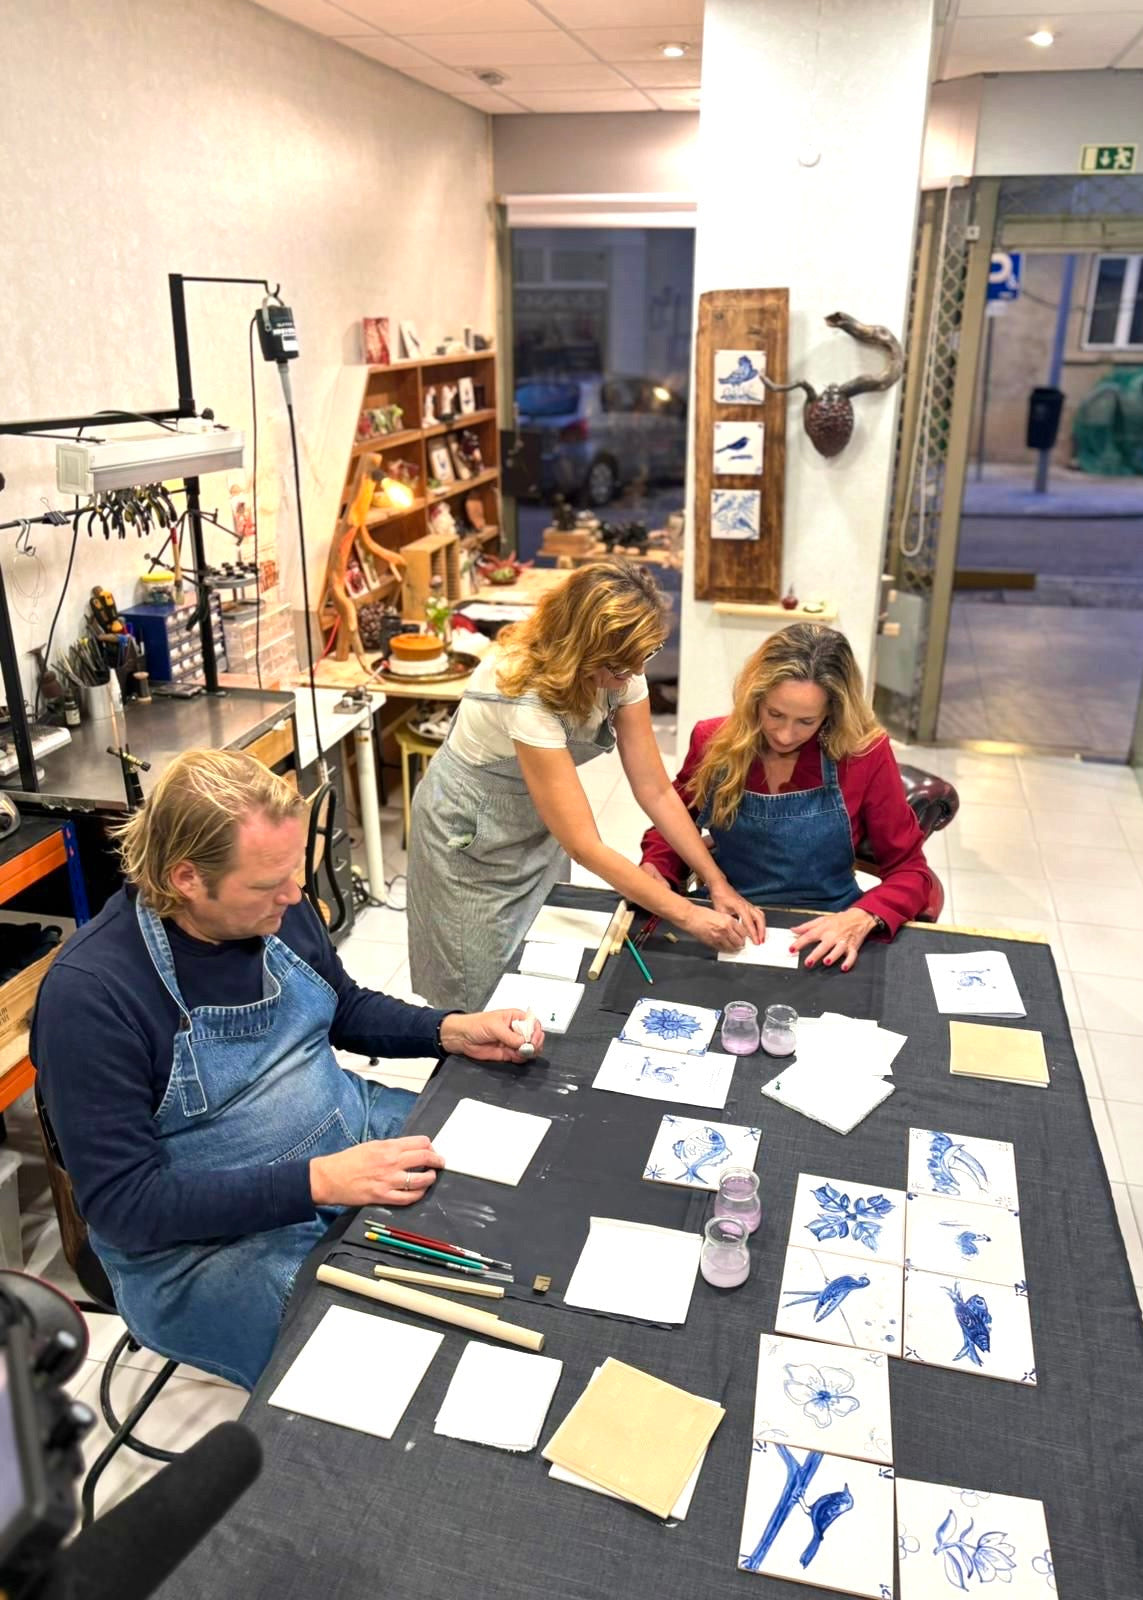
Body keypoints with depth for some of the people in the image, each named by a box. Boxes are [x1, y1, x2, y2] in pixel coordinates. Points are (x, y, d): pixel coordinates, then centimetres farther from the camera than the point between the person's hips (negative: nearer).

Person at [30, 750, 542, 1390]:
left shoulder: (280, 910, -6)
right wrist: (318, 1181, -31)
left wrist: (451, 1030, -5)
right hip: (204, 1239, -6)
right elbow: (121, 1203, -23)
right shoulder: (90, 993, -24)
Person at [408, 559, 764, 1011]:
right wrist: (688, 915, -31)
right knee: (483, 995, 4)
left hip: (539, 822, 6)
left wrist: (718, 884, -18)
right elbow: (583, 844, -34)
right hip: (471, 831, -6)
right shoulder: (527, 692, -36)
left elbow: (655, 790, -11)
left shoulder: (620, 671, -17)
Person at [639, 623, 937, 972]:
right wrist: (654, 870, -9)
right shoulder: (713, 742, -4)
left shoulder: (865, 755, -10)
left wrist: (862, 919, -21)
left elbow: (910, 871, -2)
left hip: (822, 939, -1)